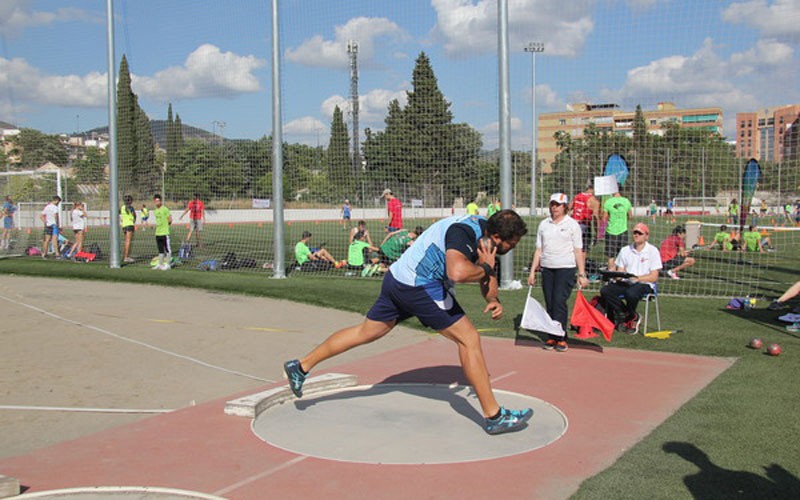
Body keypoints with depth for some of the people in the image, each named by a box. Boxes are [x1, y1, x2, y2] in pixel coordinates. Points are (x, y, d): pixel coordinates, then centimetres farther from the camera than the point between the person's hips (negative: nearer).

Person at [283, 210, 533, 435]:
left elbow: (488, 277, 16)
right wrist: (486, 268, -22)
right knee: (468, 338, -5)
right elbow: (458, 272, -42)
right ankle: (493, 416, 0)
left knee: (365, 332, 19)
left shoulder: (483, 231, 6)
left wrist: (493, 299, -4)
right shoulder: (463, 232, -23)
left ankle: (301, 367, 29)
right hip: (418, 286, -10)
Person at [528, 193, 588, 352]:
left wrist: (582, 274, -5)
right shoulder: (544, 224, 13)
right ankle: (552, 337, 8)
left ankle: (561, 338, -10)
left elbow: (578, 251, 0)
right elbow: (539, 249, 15)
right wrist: (532, 271, 9)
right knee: (549, 303, 3)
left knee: (559, 302, -13)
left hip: (566, 268, -4)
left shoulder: (572, 224, 2)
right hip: (547, 269, 4)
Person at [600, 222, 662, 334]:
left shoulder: (653, 251, 2)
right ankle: (633, 317, -11)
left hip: (645, 284, -5)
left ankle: (629, 318, -5)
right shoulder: (625, 250, 17)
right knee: (605, 291, -23)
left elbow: (654, 277, -5)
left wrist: (637, 278, -21)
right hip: (625, 283, 5)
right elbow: (620, 270, 14)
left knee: (631, 293, -38)